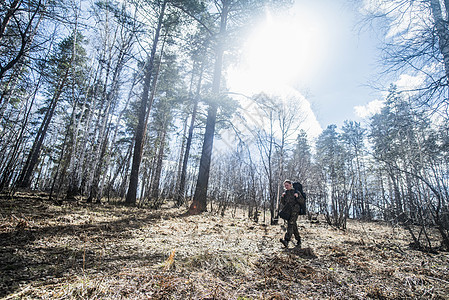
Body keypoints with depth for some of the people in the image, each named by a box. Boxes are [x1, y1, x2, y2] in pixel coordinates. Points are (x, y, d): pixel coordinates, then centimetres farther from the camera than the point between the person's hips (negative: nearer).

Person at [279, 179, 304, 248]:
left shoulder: (295, 191, 1)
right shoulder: (285, 193, 16)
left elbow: (301, 201, -2)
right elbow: (283, 203, 16)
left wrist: (297, 197, -20)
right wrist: (282, 197, -1)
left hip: (295, 210, -6)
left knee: (291, 224, -19)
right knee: (294, 226, 9)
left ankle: (286, 240, -30)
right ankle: (298, 240, 21)